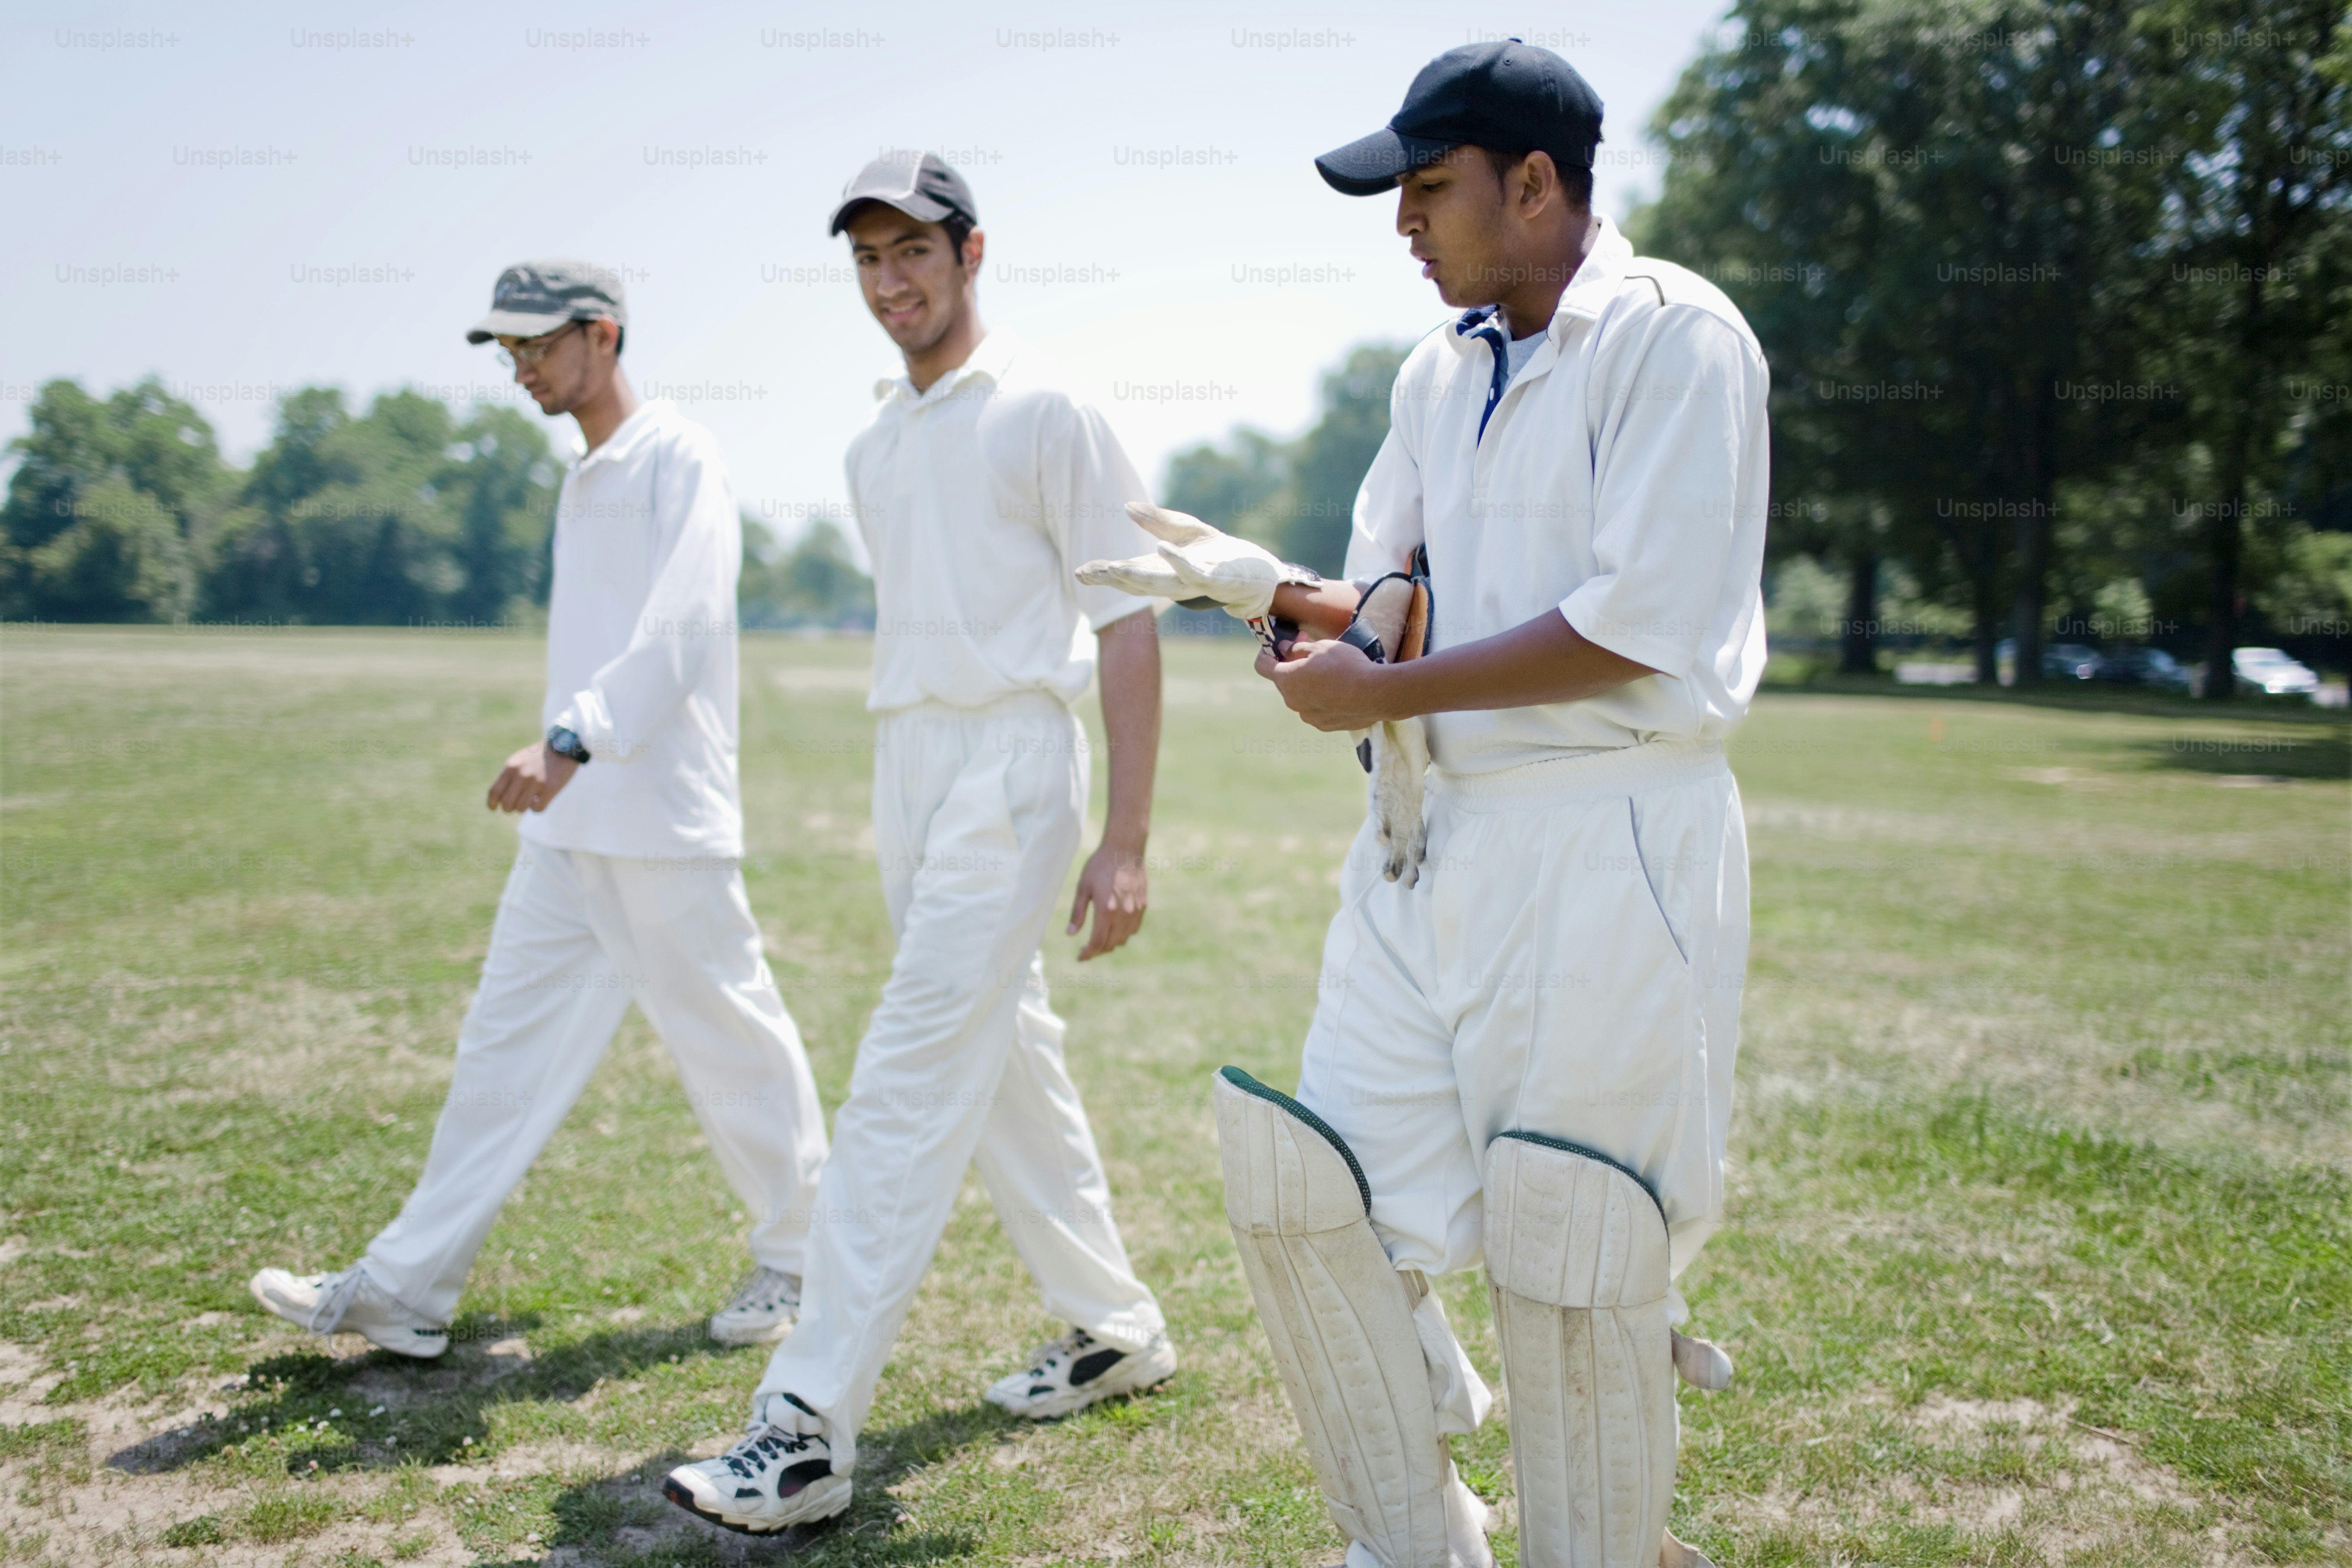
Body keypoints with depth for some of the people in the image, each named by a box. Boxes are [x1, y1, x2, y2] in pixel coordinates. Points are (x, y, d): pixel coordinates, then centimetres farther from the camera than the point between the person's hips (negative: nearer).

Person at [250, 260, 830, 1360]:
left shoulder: (679, 458, -8)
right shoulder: (581, 483, 19)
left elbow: (683, 622, -24)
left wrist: (570, 741, -35)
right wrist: (562, 761, 21)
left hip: (664, 825, -8)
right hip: (567, 826, 8)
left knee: (731, 1045, 2)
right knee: (505, 1043, 7)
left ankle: (794, 1259, 20)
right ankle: (405, 1289, 11)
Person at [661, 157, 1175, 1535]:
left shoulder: (1044, 411, -6)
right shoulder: (875, 444, 17)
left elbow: (1128, 626, -9)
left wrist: (1126, 841, -15)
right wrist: (899, 816, 18)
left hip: (1012, 762, -8)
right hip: (906, 764, 8)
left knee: (910, 1079, -12)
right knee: (1009, 1062, 14)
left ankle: (810, 1428, -9)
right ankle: (1115, 1327, 30)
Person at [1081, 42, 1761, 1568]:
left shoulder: (1674, 337, -8)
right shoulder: (1440, 373, 16)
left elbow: (1638, 625, -18)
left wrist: (1382, 690, -14)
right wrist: (1275, 590, -3)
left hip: (1609, 843, -7)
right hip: (1431, 835, 8)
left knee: (1569, 1259, 0)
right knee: (1306, 1189, 6)